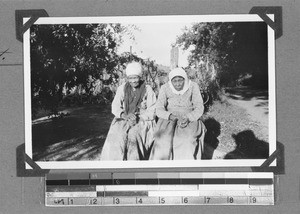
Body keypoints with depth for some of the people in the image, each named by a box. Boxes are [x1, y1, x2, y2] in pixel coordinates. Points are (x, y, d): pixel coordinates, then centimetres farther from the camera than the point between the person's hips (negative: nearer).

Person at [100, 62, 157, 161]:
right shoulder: (122, 88, 9)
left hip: (143, 120, -2)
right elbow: (115, 107, 5)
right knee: (116, 136, -26)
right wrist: (125, 115, -15)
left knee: (133, 136, -31)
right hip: (123, 119, 2)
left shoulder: (148, 90, 1)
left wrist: (138, 117, -17)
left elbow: (152, 111, -2)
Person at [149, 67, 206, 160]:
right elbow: (159, 109, -3)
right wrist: (170, 116, -23)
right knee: (164, 139, -30)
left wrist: (188, 118, -24)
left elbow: (199, 108, -5)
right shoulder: (165, 88, -2)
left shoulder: (193, 87, -5)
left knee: (188, 140, -32)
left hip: (190, 120, -1)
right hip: (169, 118, 1)